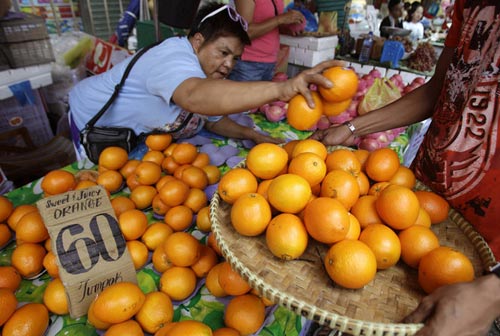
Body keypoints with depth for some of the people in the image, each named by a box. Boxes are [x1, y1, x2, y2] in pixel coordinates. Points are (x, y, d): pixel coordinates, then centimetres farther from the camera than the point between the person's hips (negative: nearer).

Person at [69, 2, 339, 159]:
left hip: (133, 134, 7)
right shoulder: (174, 57, -36)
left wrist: (250, 134, -15)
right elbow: (195, 97, -60)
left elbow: (212, 118, 2)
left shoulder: (205, 72, -7)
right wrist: (280, 89, -71)